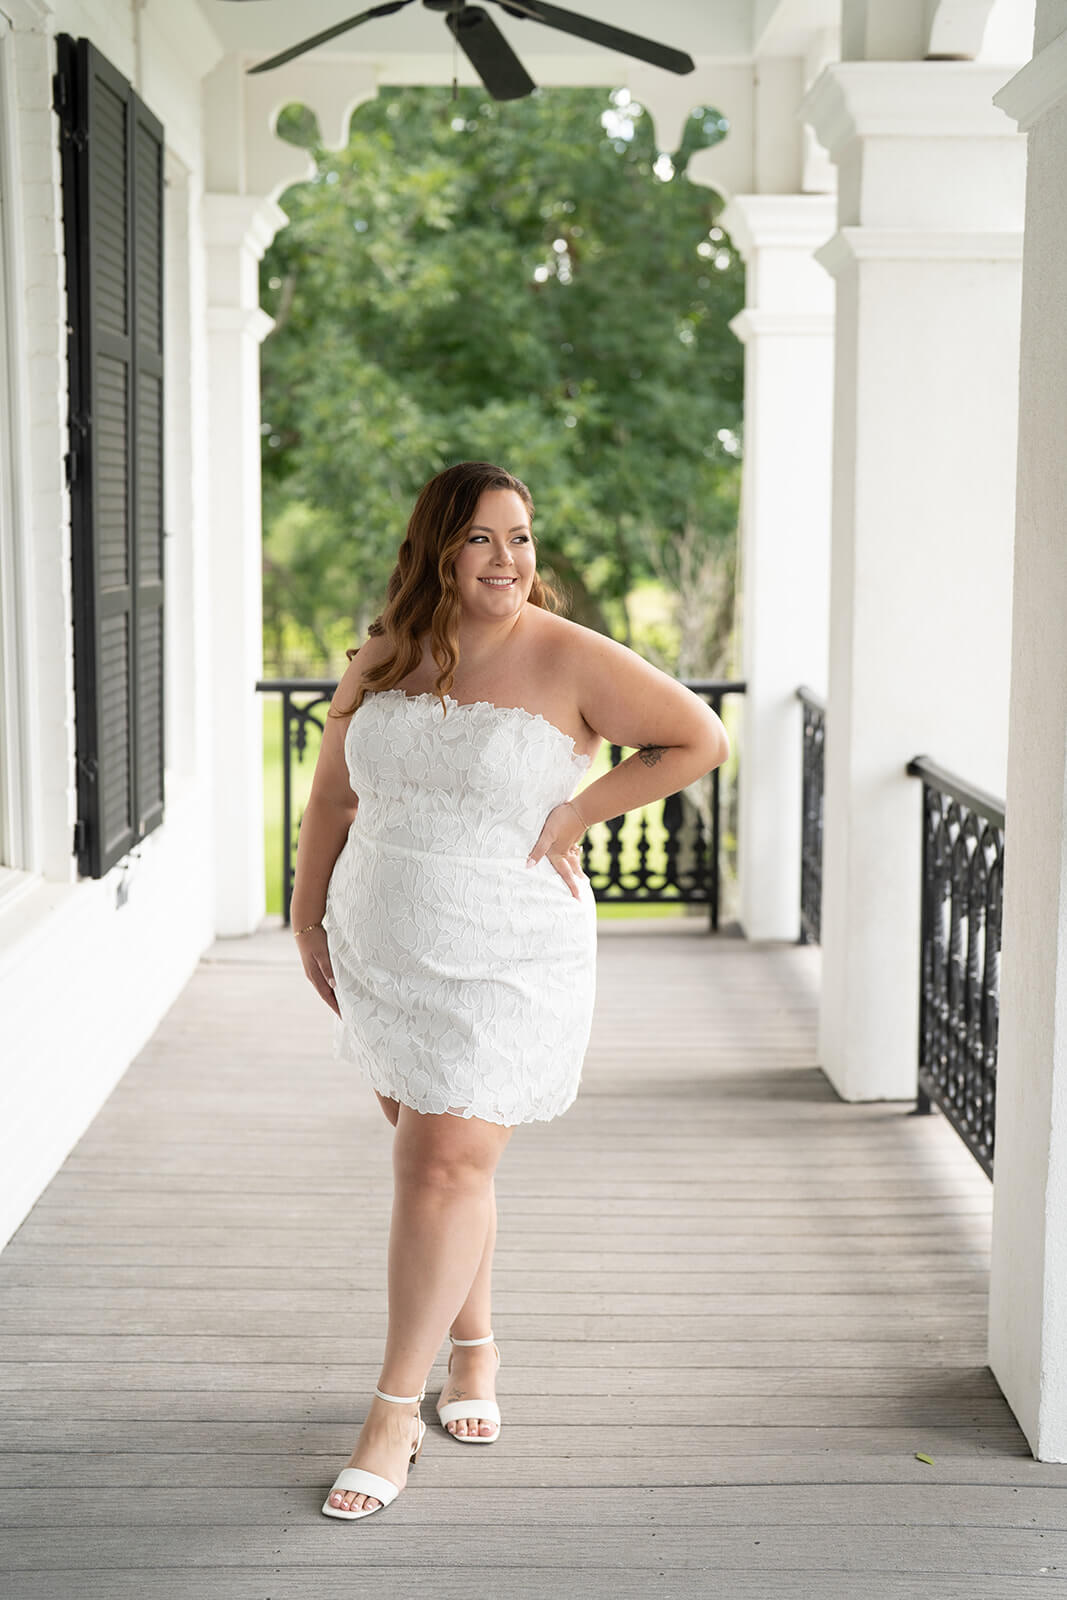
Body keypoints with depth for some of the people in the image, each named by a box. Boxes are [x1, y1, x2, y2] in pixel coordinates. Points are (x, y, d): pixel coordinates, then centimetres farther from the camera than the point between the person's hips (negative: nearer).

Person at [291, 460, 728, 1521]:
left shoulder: (570, 660, -10)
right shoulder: (382, 661, 3)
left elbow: (701, 739, -4)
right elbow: (331, 799, 14)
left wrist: (579, 811, -9)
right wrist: (308, 922, 14)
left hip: (507, 964, -5)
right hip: (379, 957, 5)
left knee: (447, 1167, -9)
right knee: (426, 1155, 14)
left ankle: (394, 1411, 2)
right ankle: (475, 1353, 35)